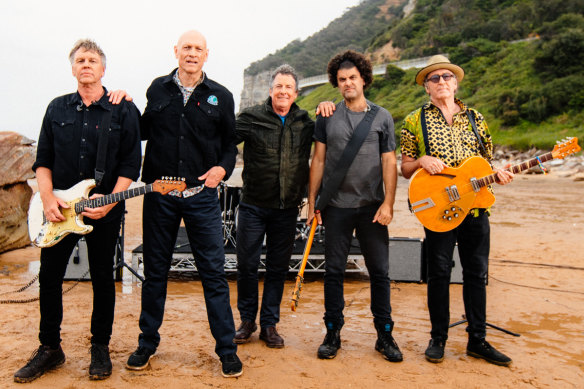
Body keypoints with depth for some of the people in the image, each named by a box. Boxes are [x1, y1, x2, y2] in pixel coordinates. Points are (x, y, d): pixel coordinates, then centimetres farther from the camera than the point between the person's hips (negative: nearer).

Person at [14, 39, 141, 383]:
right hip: (58, 210, 3)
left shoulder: (124, 110, -1)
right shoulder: (57, 108, 9)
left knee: (103, 279, 7)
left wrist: (110, 200, -16)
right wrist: (48, 198, -6)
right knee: (49, 277, 7)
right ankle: (50, 348, 24)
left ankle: (101, 348, 22)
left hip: (105, 210, -3)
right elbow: (43, 159, 8)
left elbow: (131, 164, -5)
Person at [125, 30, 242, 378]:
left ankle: (227, 349, 13)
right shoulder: (157, 89, 9)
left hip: (201, 196, -1)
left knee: (214, 273, 0)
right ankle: (148, 343, 28)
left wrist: (222, 167, -8)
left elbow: (230, 143, 9)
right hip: (159, 195, 1)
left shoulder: (220, 96, 6)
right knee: (155, 271, 11)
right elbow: (144, 131, 18)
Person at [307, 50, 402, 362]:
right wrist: (312, 202, 3)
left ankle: (385, 335, 17)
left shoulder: (382, 117, 7)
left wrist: (388, 202, -6)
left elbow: (389, 163, 4)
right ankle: (333, 333, 18)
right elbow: (318, 160, 8)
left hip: (372, 206, 0)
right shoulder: (327, 117, 8)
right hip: (336, 206, 0)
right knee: (334, 270, 5)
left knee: (380, 271, 3)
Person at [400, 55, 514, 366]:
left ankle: (477, 340, 21)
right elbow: (405, 169, 5)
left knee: (477, 272, 7)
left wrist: (497, 175, -4)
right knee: (439, 273, 2)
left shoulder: (475, 118, 13)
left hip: (475, 206, 3)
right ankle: (438, 338, 17)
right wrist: (421, 161, -15)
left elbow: (485, 162, 17)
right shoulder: (415, 121, 4)